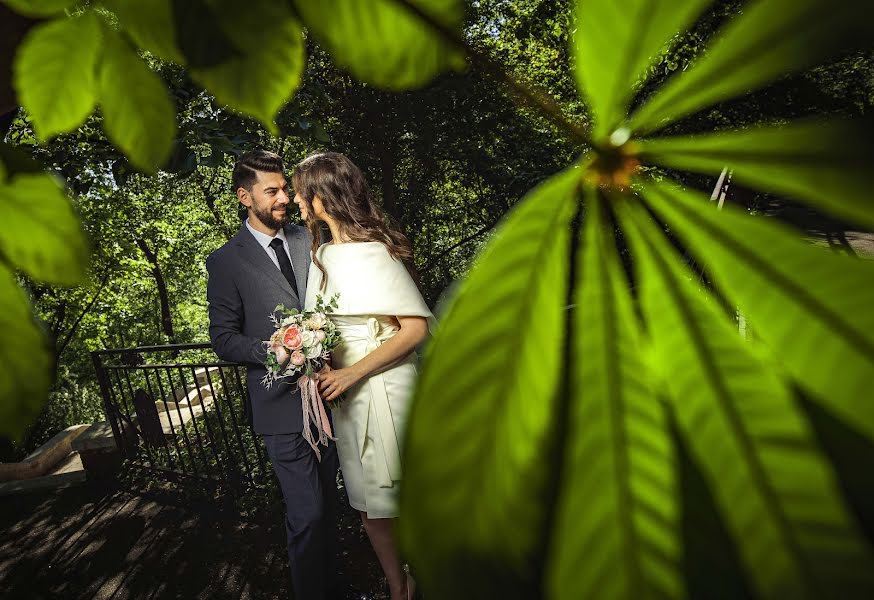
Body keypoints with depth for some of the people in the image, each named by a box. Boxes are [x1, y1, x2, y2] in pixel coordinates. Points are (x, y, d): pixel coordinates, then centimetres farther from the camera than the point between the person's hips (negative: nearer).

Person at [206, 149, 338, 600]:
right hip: (283, 402, -4)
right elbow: (224, 338, -4)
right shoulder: (226, 262, -4)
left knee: (326, 505, 19)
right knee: (306, 516, -1)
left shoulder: (308, 239, 7)